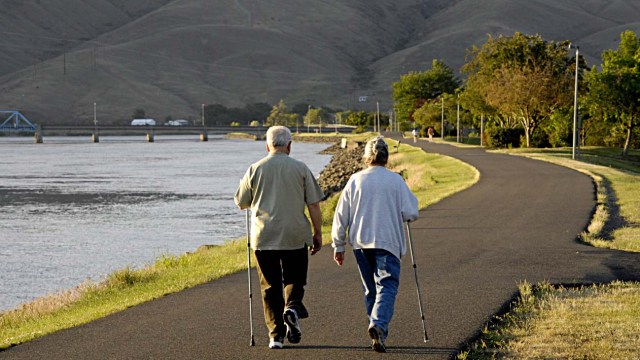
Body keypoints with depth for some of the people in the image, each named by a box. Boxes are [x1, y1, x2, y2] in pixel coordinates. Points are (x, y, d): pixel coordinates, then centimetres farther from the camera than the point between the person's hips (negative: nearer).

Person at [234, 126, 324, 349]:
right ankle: (292, 307, -16)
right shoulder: (300, 169, -1)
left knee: (270, 287, 7)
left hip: (263, 238, 1)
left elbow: (241, 203, 11)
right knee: (294, 279, 14)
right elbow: (314, 205, -1)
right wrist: (318, 233, 8)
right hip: (295, 237, -1)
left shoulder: (255, 170, 1)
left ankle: (276, 335, 2)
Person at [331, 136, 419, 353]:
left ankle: (377, 327, 22)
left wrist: (338, 246, 12)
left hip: (360, 243, 3)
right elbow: (410, 213, -4)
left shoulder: (355, 180, 3)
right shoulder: (396, 181, -3)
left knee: (370, 289, 16)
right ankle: (378, 324, -29)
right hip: (388, 242, -3)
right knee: (387, 286, -7)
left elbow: (341, 215, 4)